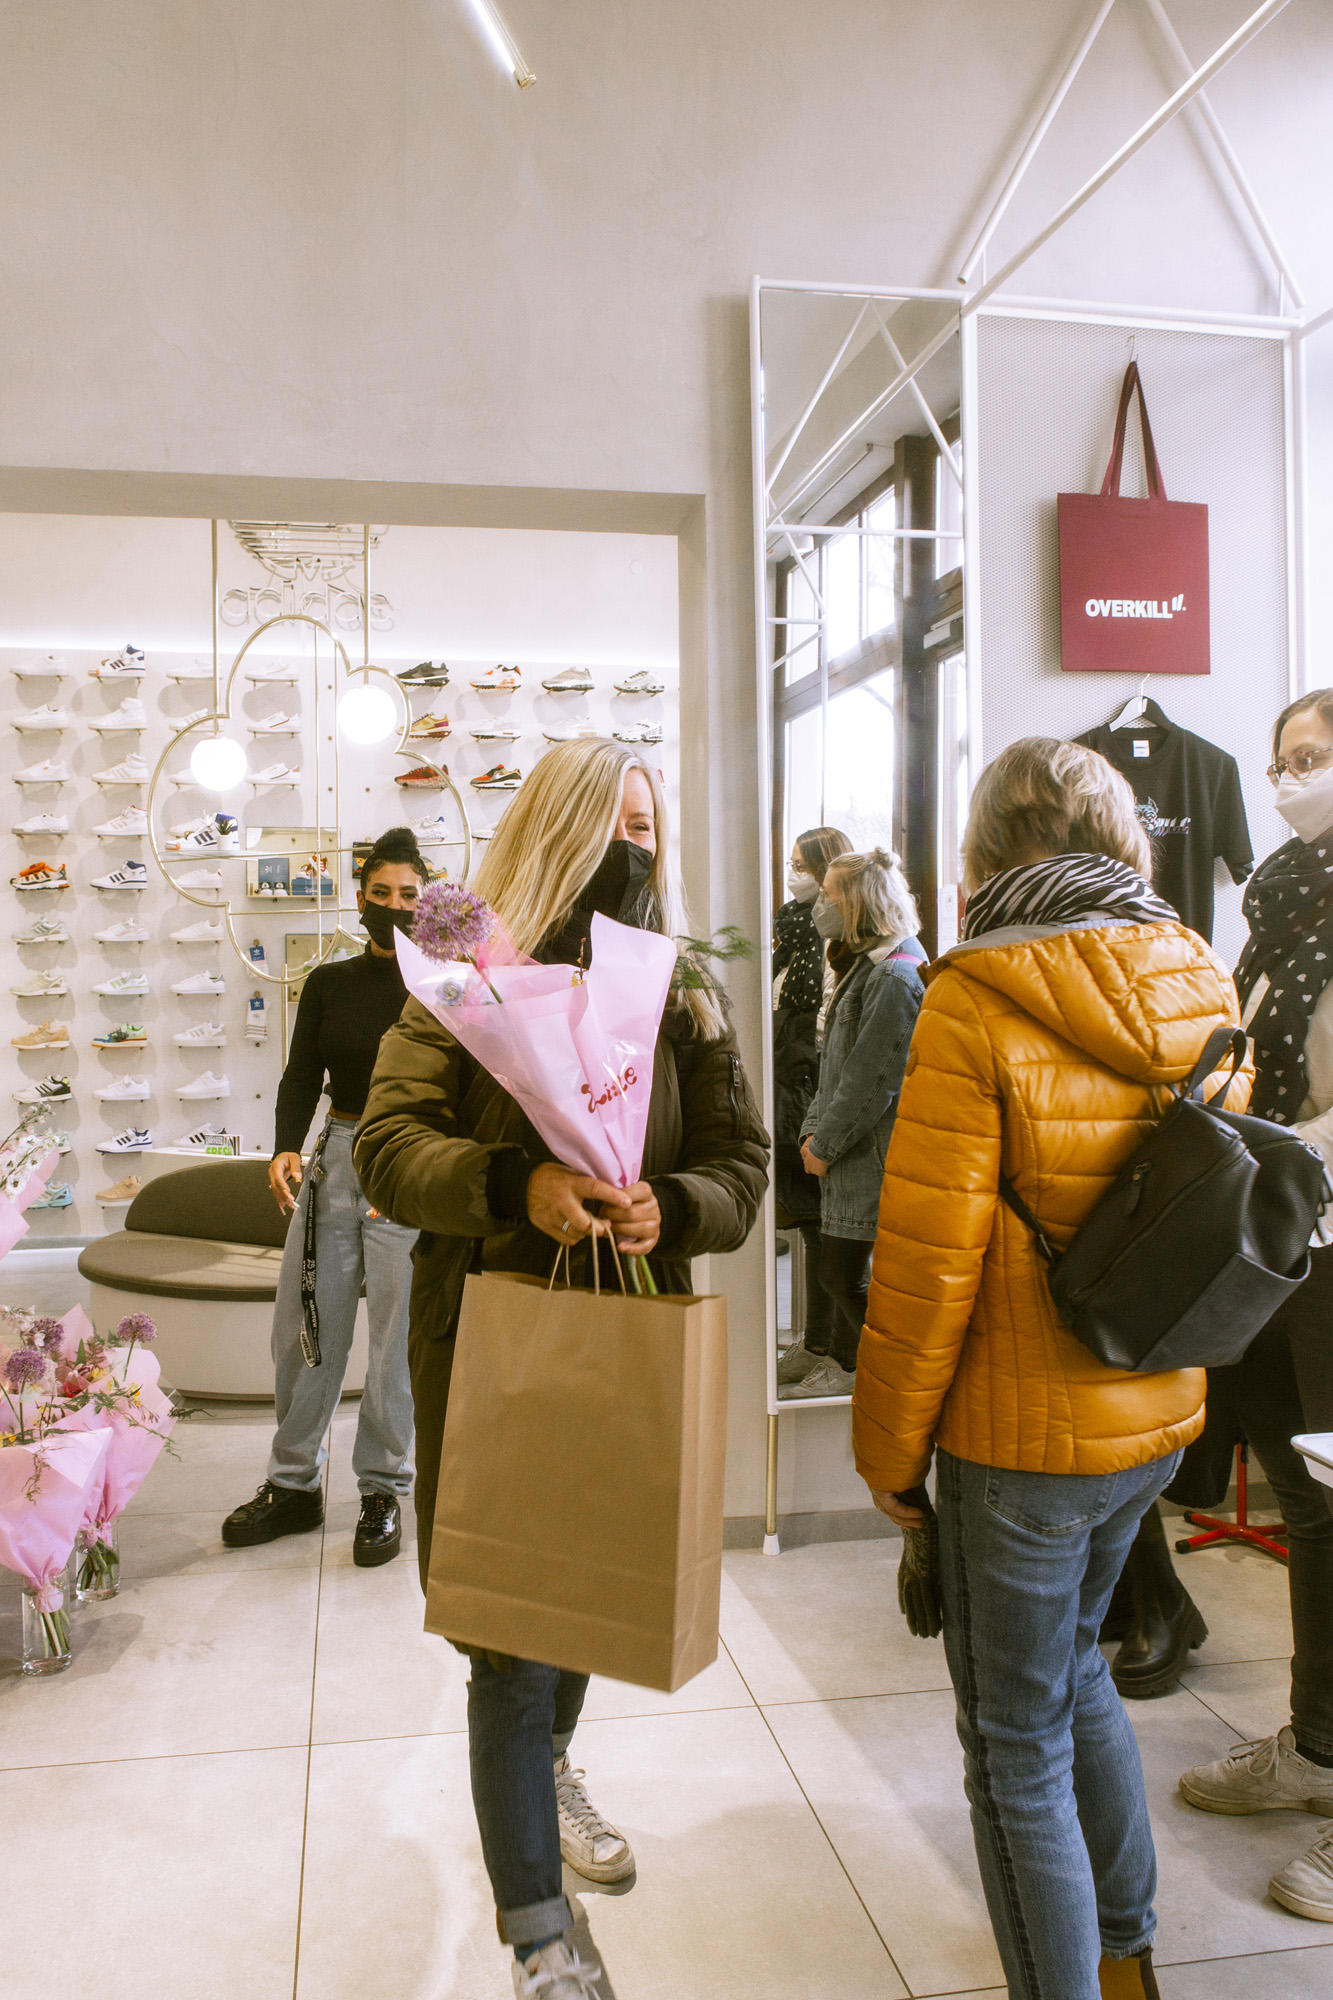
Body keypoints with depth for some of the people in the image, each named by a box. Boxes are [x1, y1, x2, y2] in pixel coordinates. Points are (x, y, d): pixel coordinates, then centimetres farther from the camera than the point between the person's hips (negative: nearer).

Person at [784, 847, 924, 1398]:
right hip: (850, 1160, 10)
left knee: (849, 1276, -2)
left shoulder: (896, 976, -18)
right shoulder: (863, 966, 15)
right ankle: (845, 1363, 29)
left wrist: (825, 1146, -12)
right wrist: (813, 1131, 10)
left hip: (874, 1162, -10)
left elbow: (872, 1081, -20)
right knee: (840, 1271, 17)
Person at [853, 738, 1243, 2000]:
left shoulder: (978, 1003, -19)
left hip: (1024, 1433, -7)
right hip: (1158, 1415, 8)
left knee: (1018, 1746, 10)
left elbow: (928, 1259, -18)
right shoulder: (1201, 987, 1)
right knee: (1071, 1664, 28)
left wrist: (889, 1446, -6)